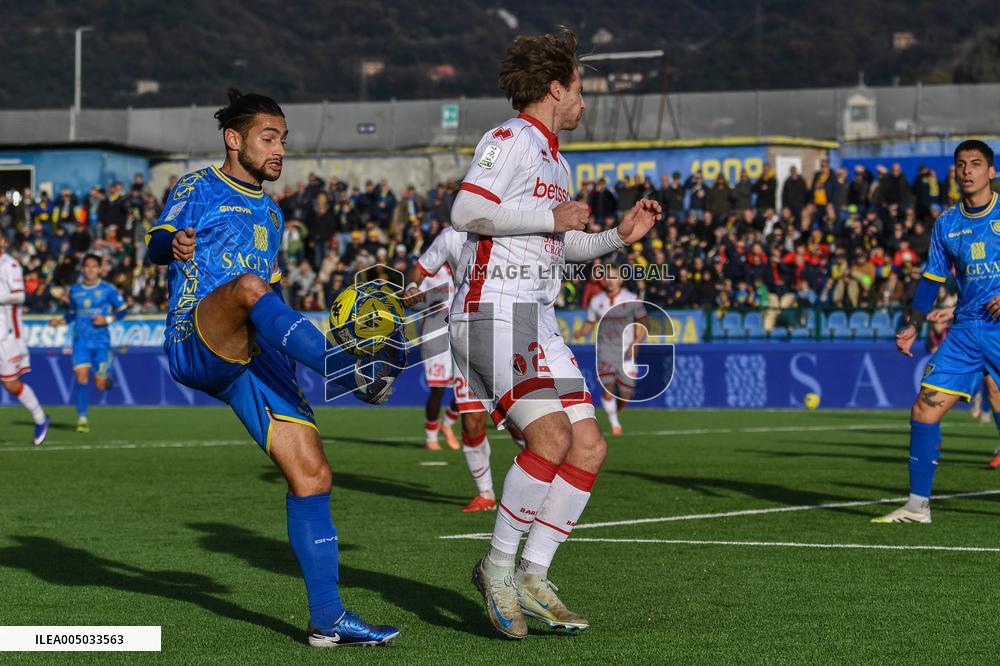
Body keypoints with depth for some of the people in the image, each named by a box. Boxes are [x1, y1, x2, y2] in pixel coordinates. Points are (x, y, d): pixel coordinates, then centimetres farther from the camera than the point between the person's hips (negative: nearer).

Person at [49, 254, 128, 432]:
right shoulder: (74, 290, 7)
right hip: (81, 340, 2)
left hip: (101, 341, -1)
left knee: (100, 385, 1)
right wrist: (61, 321, 1)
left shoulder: (108, 290, -2)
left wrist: (107, 319, -13)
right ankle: (82, 418, -11)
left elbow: (123, 310, 3)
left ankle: (106, 375, 40)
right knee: (81, 376, -16)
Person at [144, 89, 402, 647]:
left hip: (252, 358, 6)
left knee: (312, 474, -6)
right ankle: (352, 372, -56)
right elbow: (156, 243, -9)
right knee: (247, 284, -38)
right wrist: (174, 245, -32)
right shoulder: (199, 189, 9)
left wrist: (307, 340, 20)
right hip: (194, 345, -6)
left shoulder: (271, 214, 29)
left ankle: (328, 617, -1)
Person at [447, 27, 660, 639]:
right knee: (551, 435, -21)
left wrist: (619, 236, 20)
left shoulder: (557, 162, 24)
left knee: (589, 446, 0)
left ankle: (532, 579, 4)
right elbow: (467, 211, -20)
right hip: (494, 309, -10)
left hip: (538, 321, 10)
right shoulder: (510, 140, -6)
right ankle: (498, 566, -8)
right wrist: (552, 217, -13)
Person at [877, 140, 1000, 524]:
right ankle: (918, 504, 5)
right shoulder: (946, 223, 11)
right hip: (966, 330, 4)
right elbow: (932, 278, 16)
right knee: (925, 409, -4)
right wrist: (914, 324, 6)